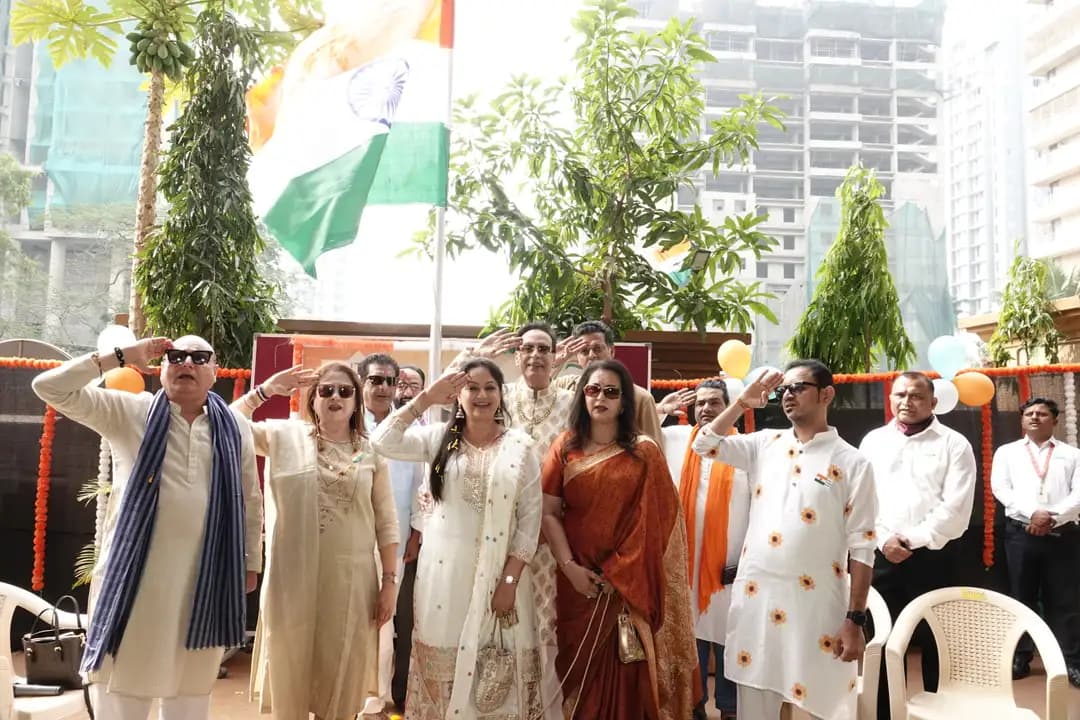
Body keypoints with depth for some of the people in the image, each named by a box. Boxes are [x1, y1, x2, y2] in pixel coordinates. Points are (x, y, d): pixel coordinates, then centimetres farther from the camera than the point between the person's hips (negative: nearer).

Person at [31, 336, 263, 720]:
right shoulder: (128, 412, 1)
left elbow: (250, 501, 12)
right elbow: (49, 386, -6)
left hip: (205, 579, 2)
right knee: (123, 686, 6)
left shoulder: (235, 428, 6)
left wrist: (250, 563, 13)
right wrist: (121, 356, -9)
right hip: (136, 573, -2)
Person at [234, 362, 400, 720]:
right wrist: (265, 390, -9)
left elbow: (386, 522, 3)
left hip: (351, 580, 1)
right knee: (290, 675, 12)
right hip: (293, 577, 0)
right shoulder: (285, 435, 2)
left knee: (339, 680, 12)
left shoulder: (372, 451, 3)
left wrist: (390, 581, 0)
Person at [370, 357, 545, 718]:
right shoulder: (440, 437, 2)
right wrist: (426, 397, -14)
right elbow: (383, 442, -11)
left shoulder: (521, 446, -2)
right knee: (443, 661, 11)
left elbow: (531, 516, -4)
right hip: (444, 570, 1)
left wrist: (511, 579, -9)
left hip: (499, 572, -1)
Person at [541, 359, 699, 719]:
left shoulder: (644, 452, 0)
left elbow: (658, 520, -2)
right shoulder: (565, 448, 3)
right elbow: (549, 512, -1)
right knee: (581, 669, 10)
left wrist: (620, 572, -9)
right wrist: (569, 566, -12)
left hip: (631, 581, -1)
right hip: (580, 580, 1)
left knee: (627, 668, 4)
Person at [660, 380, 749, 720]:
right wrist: (660, 408, 0)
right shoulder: (676, 438, 5)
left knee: (727, 639, 7)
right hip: (684, 559, 3)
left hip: (730, 562, -3)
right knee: (691, 635, 14)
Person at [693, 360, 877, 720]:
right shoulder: (765, 444, 8)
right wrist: (743, 402, -1)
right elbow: (704, 444, 4)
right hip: (755, 597, 3)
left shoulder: (852, 463, -4)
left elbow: (861, 546, -5)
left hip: (816, 604, -3)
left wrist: (855, 620, -9)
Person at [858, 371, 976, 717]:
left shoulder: (954, 444, 1)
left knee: (935, 641, 5)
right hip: (882, 556, 3)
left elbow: (955, 509, -8)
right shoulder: (873, 441, 10)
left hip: (932, 556, -2)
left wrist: (913, 540, -10)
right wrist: (883, 539, -8)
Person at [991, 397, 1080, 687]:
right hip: (1020, 532, 1)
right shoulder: (1007, 452, 12)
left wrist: (1053, 517, -15)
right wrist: (1032, 513, -14)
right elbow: (1000, 488, 0)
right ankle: (1020, 658, 14)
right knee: (1022, 597, 6)